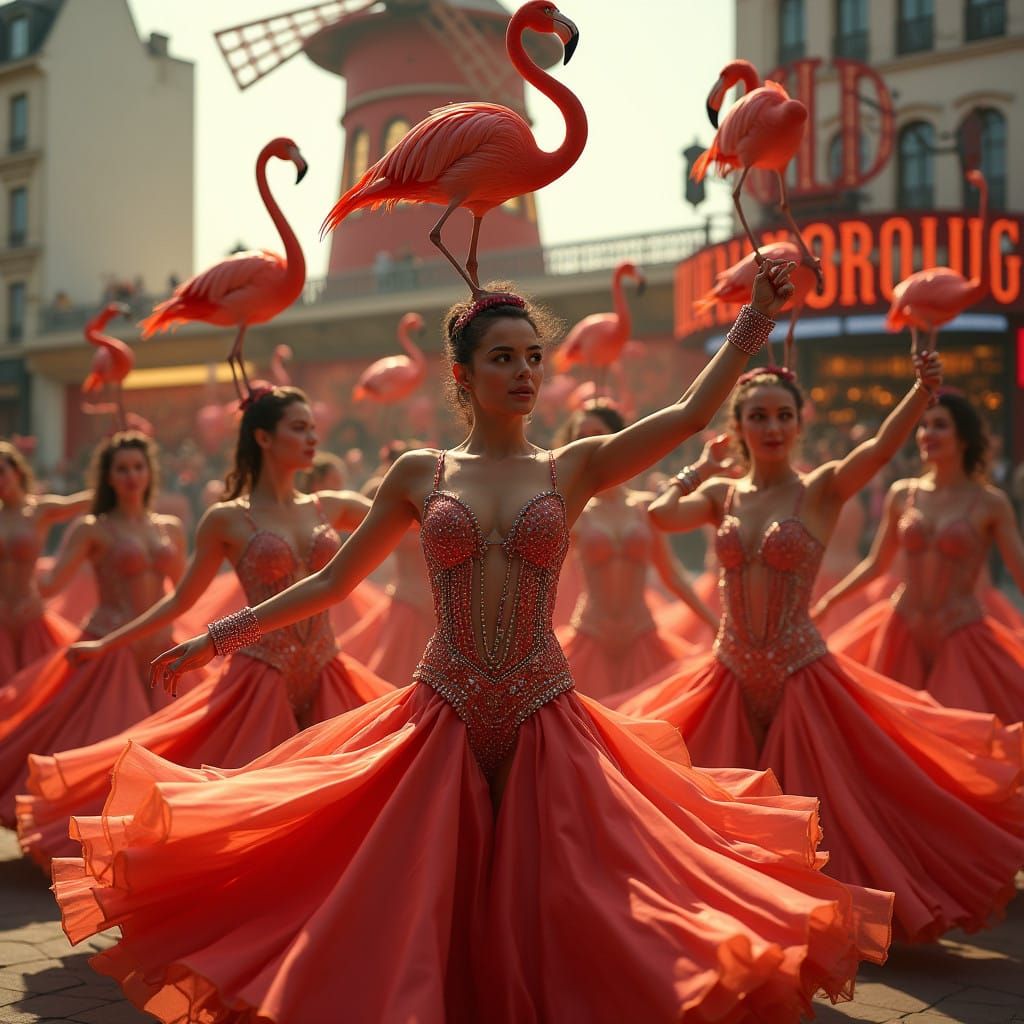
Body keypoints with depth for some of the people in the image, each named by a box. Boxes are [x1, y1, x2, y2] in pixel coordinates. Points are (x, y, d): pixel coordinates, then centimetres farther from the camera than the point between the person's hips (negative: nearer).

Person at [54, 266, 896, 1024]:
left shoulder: (574, 469, 4)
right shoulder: (419, 474, 6)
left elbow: (691, 413, -7)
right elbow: (332, 582, 12)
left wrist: (758, 313, -11)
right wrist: (216, 638, 11)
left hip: (544, 718, 0)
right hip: (440, 717, 1)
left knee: (550, 914, 2)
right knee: (413, 913, 3)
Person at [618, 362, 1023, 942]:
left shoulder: (822, 490, -4)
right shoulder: (722, 495, 4)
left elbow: (882, 447, -23)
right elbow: (662, 513, -14)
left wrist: (923, 391, -40)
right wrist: (702, 467, 1)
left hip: (800, 673, -3)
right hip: (732, 674, 3)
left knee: (811, 809, 2)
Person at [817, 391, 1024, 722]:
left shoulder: (990, 504, -4)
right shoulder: (901, 494, 4)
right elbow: (875, 565, 13)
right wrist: (826, 602, 11)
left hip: (961, 639, -3)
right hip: (901, 633, 3)